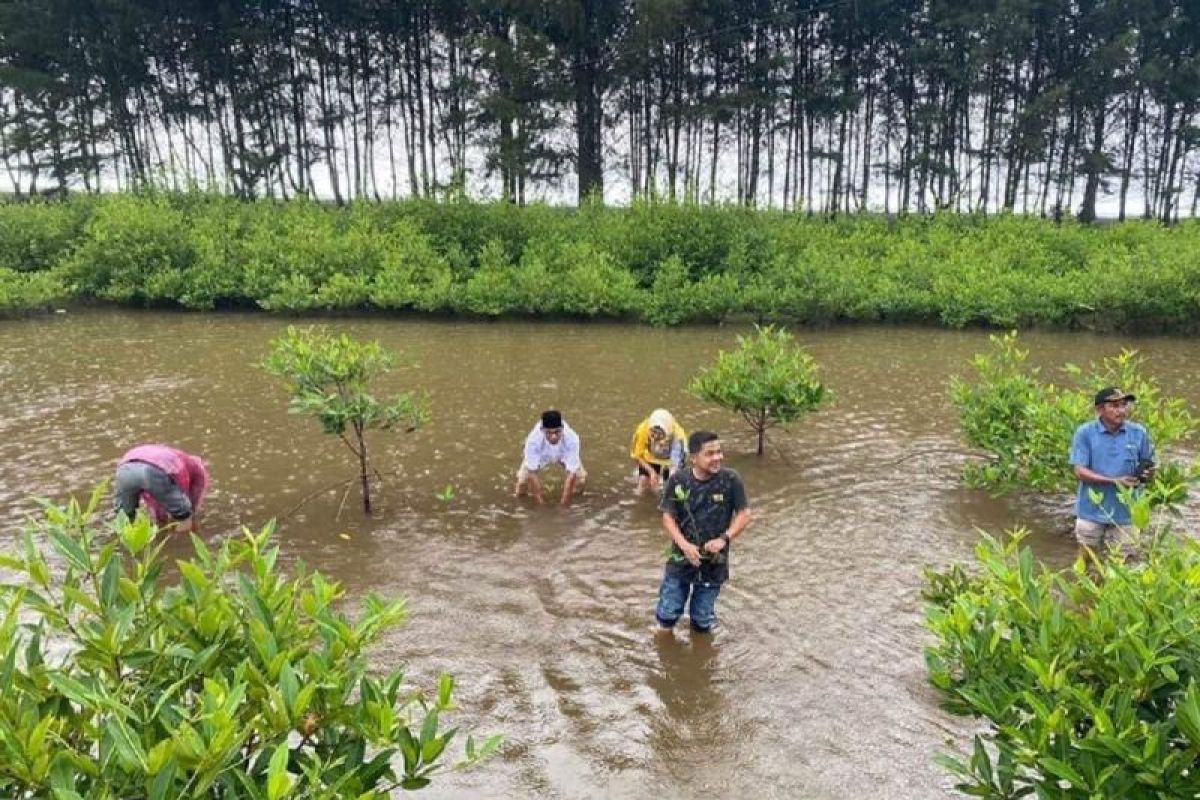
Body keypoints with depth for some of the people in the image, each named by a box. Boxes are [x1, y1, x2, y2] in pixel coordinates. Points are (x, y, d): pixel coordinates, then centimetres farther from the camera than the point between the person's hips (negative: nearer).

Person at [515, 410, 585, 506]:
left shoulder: (572, 439, -42)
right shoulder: (533, 440, -41)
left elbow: (571, 473, -36)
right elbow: (533, 472, -32)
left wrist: (564, 502, -34)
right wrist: (539, 502, -30)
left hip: (564, 455, 0)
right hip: (541, 456, 0)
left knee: (580, 477, -17)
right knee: (523, 478, -10)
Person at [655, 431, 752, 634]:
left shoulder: (731, 480, -13)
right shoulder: (677, 481, -11)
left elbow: (744, 514, -6)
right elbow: (668, 517, -6)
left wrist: (724, 538, -20)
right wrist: (684, 544, -20)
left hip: (713, 563, -1)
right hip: (681, 559, 1)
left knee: (702, 622, 13)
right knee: (667, 616, 11)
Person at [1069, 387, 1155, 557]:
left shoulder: (1138, 432, -3)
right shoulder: (1085, 432, -11)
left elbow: (1147, 465, 7)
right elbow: (1080, 471, -13)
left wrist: (1148, 473, -17)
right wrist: (1114, 481, -22)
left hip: (1124, 512, 2)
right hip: (1092, 511, -2)